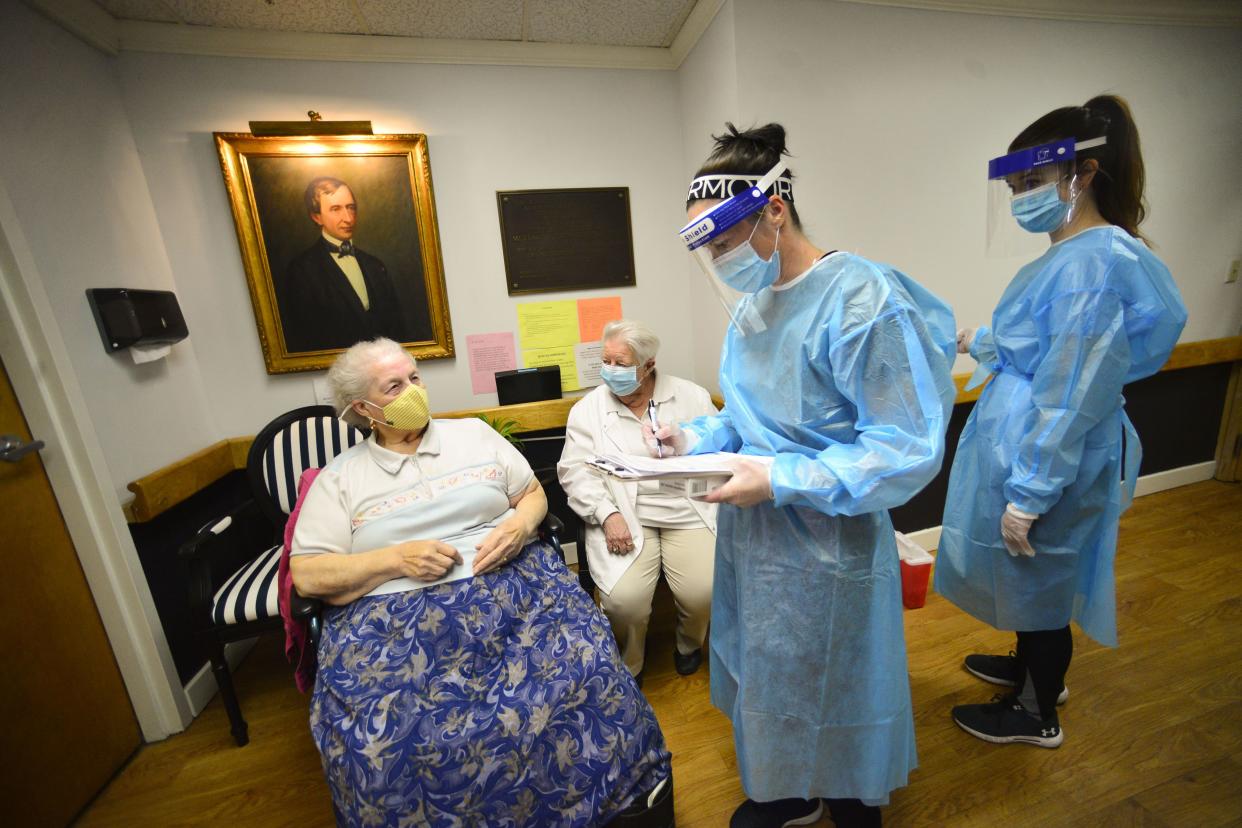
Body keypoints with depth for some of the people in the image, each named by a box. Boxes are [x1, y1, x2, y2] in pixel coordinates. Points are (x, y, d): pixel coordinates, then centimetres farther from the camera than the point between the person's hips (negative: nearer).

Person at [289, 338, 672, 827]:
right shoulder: (338, 478, 9)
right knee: (379, 740, -25)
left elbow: (534, 493, 15)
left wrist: (520, 523, -7)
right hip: (393, 614, 1)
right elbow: (306, 575, 3)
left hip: (511, 583, 1)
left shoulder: (475, 433, 13)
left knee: (583, 668, -21)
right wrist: (396, 558, -12)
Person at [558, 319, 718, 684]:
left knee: (703, 593, -16)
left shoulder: (691, 396, 7)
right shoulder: (587, 408, 5)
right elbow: (575, 470, -2)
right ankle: (627, 668, 15)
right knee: (624, 599, -21)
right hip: (624, 517, 0)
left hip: (688, 511, 1)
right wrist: (607, 514, -15)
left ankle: (689, 642, 23)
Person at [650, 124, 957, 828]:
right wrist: (696, 438, -5)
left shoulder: (864, 300, -21)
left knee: (828, 697, 19)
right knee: (764, 679, 26)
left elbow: (911, 448, -21)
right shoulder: (750, 307, 4)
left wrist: (782, 479, -25)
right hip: (753, 534, 8)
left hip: (825, 551, -7)